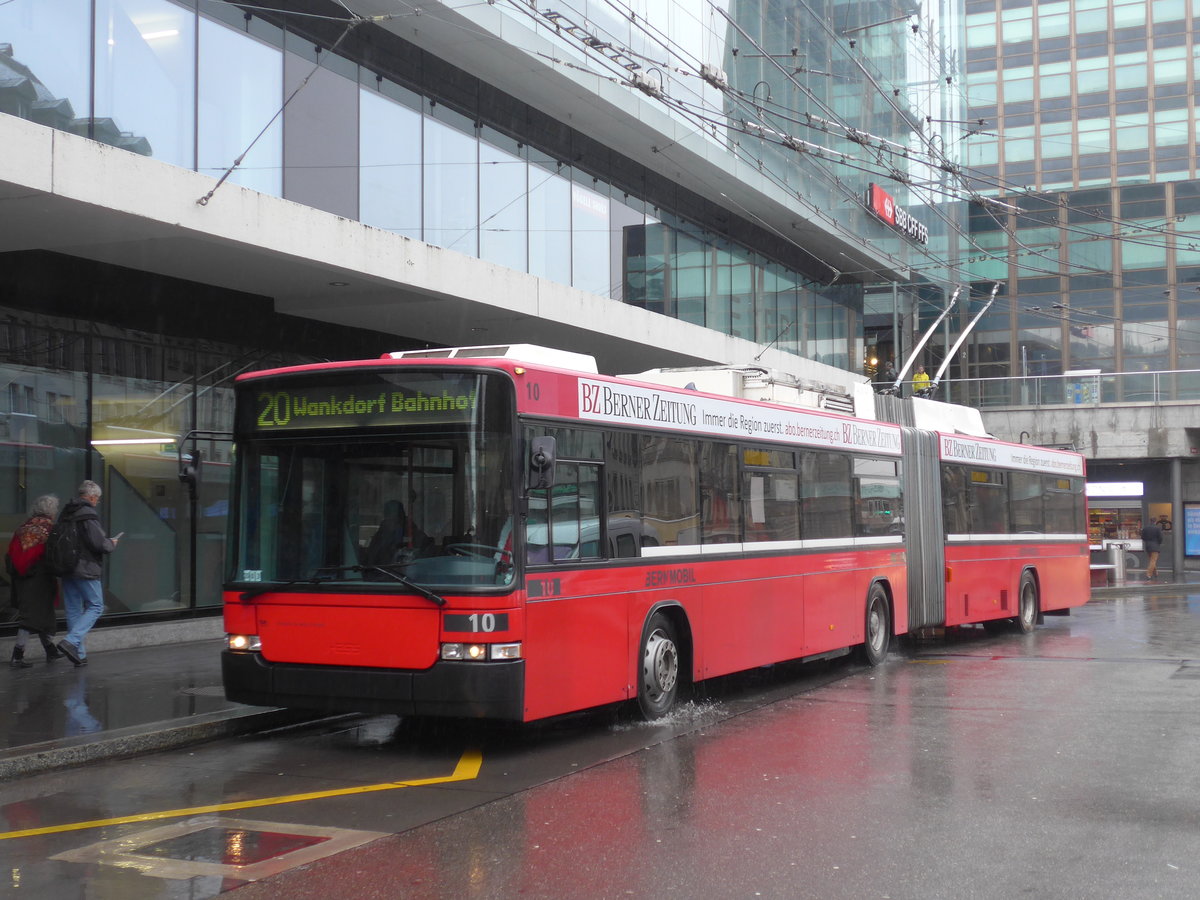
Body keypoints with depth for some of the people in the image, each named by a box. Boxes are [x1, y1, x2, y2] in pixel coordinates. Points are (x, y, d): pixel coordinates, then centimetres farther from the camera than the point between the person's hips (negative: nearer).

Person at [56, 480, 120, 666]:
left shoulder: (65, 514, 12)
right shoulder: (88, 515, -14)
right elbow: (98, 543, -19)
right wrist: (111, 544, 3)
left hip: (66, 569, 8)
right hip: (85, 570, -8)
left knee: (73, 610, 11)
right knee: (95, 606, 1)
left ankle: (79, 654, 13)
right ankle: (71, 642, -15)